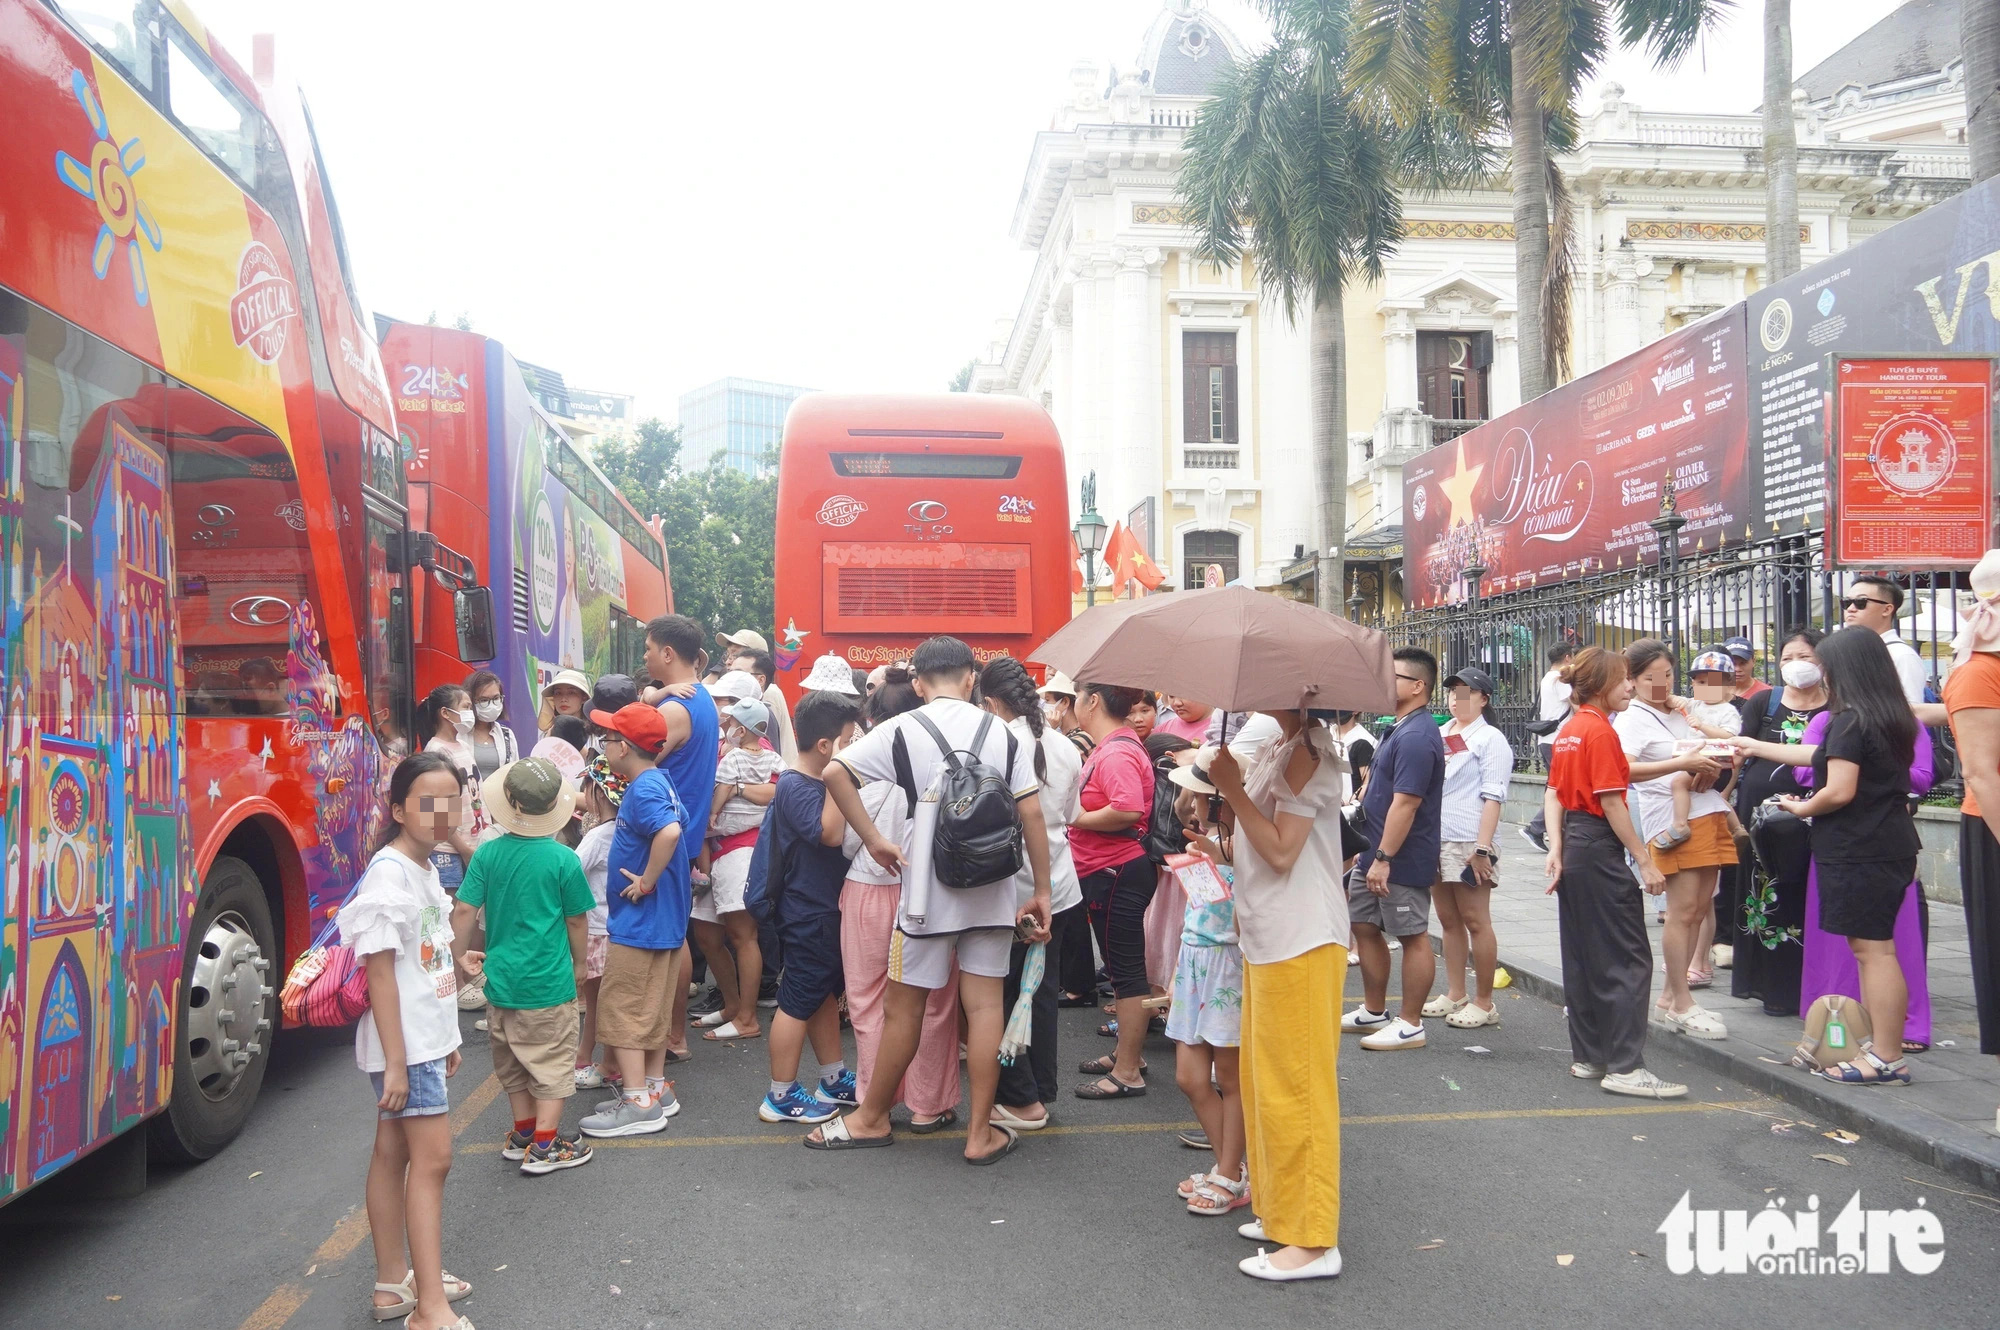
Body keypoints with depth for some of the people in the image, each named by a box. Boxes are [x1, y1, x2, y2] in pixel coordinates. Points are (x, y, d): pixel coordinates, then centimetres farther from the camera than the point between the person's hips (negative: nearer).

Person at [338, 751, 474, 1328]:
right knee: (432, 1156, -9)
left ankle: (393, 1282, 26)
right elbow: (379, 971, -20)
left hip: (427, 1038, 9)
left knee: (393, 1152, 16)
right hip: (403, 1043, -9)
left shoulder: (426, 867, 10)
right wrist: (396, 1061, -22)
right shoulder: (389, 872, -17)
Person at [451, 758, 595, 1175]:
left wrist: (462, 954, 9)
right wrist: (579, 963, 11)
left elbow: (462, 910, -6)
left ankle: (523, 1134, 33)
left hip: (501, 980, 5)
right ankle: (544, 1148, 11)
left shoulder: (488, 853, -5)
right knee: (553, 1064, 8)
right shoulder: (563, 860, -13)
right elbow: (576, 921, -5)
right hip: (548, 983, -5)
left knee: (514, 1062, 20)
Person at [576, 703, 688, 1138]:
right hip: (663, 919, 10)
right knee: (653, 1007, 17)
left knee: (622, 1008, -2)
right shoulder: (660, 783, 10)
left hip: (639, 921, -10)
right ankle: (655, 1089, 27)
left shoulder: (643, 789, -20)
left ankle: (639, 1104, 2)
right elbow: (682, 822, 24)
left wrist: (647, 881, -27)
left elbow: (670, 831, -38)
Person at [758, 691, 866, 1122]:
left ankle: (834, 1081, 30)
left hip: (828, 908, 10)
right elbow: (829, 832, -31)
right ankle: (781, 1096, 10)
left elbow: (847, 831, 14)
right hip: (808, 913, -10)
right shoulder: (795, 787, -19)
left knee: (826, 994, 18)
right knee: (799, 1001, -1)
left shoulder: (821, 783, 9)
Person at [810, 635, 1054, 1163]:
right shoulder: (1001, 733, 3)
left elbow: (835, 773, -13)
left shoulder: (903, 730, -4)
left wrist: (873, 839, -6)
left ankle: (871, 1118, 25)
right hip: (992, 890, 3)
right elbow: (1031, 814, 1)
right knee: (985, 1005, 7)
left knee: (903, 1007, 9)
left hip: (928, 892, -2)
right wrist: (1041, 892, 5)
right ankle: (981, 1132, 13)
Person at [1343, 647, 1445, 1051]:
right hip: (1374, 851, 11)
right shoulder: (1399, 729, 13)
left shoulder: (1416, 737, -20)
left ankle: (1410, 1025, 10)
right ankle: (1373, 1012, 29)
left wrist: (1384, 858, -26)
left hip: (1402, 859, -11)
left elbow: (1405, 802, -26)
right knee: (1364, 927, 16)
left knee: (1412, 937, 1)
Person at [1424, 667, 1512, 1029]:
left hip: (1468, 845, -7)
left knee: (1475, 922, -2)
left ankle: (1484, 1003, 5)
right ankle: (1455, 995, 20)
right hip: (1435, 840, 7)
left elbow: (1493, 798, -10)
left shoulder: (1490, 739, -3)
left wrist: (1482, 847, -17)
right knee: (1449, 921, 11)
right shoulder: (1440, 735, 16)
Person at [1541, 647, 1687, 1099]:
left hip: (1572, 847, 10)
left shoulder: (1569, 730, 13)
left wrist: (1555, 848, 2)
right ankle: (1624, 1067, -6)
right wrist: (1645, 860, -15)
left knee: (1581, 956, 13)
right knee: (1629, 960, -6)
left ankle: (1588, 1057, 20)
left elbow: (1553, 793, 9)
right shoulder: (1601, 731, -14)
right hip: (1600, 849, -10)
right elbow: (1612, 803, -17)